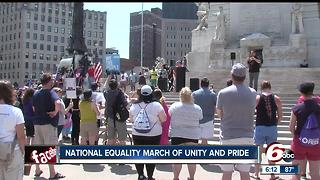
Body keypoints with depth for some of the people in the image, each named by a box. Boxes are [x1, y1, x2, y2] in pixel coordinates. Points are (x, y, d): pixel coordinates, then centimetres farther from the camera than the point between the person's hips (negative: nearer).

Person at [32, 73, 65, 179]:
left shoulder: (36, 94, 10)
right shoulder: (50, 92, -13)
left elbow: (34, 108, 18)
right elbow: (57, 103, -32)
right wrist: (55, 112, -18)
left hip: (37, 123, 7)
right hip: (48, 123, -7)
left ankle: (37, 170, 23)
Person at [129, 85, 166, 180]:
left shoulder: (134, 105, -1)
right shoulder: (156, 105, -11)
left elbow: (131, 119, 11)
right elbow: (163, 119, -3)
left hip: (137, 135, 3)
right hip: (153, 134, -2)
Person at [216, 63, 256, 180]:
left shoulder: (223, 93, -8)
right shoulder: (252, 93, -1)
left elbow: (219, 113, 3)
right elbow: (252, 110, 11)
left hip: (228, 136, -2)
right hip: (247, 136, 2)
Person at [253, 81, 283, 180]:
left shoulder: (257, 98, -4)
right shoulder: (276, 99, 0)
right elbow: (280, 116, 2)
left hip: (260, 127, -1)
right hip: (272, 128, 2)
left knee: (259, 151, 10)